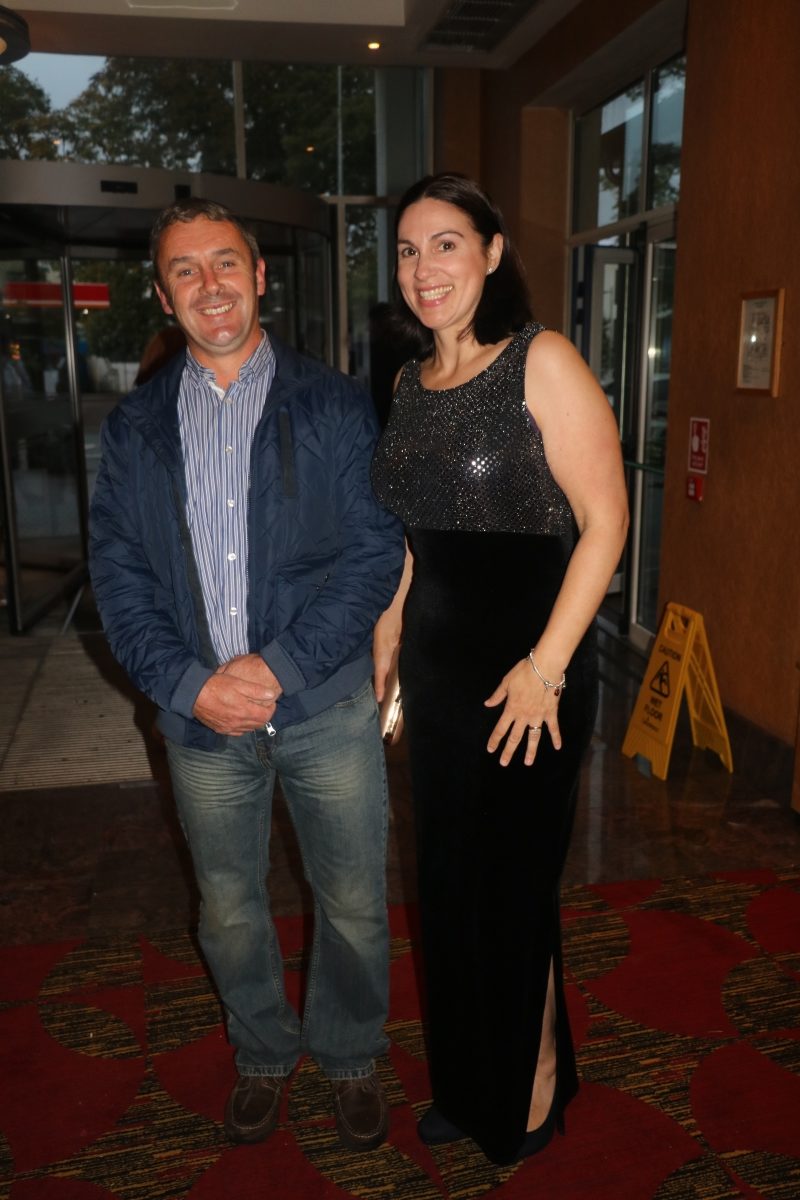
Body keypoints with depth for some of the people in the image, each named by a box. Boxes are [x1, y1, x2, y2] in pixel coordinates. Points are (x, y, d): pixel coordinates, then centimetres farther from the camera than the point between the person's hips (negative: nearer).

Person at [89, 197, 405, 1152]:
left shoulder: (334, 405, -2)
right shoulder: (135, 426, 5)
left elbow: (375, 553, -9)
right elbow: (118, 574, 1)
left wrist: (277, 667, -17)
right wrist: (190, 684, -12)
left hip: (325, 706, -2)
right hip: (200, 717, 2)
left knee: (352, 904, 11)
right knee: (228, 910, 18)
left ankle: (351, 1061, 38)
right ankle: (263, 1054, 44)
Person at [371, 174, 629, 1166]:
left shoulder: (542, 362, -12)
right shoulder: (413, 382, 9)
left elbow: (604, 522, -15)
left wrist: (544, 668, -19)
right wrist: (386, 642, 11)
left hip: (524, 665, -7)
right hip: (437, 663, 7)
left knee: (513, 885, 7)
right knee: (448, 878, 17)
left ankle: (537, 1088, 34)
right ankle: (467, 1082, 39)